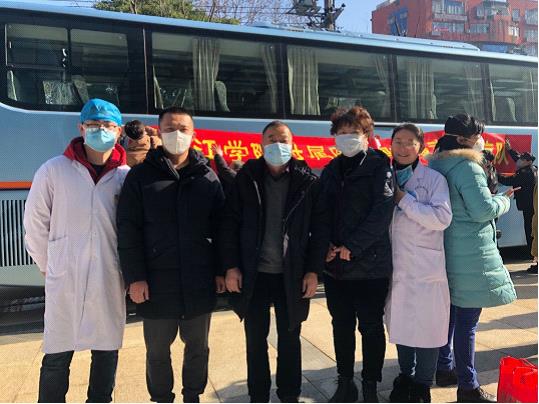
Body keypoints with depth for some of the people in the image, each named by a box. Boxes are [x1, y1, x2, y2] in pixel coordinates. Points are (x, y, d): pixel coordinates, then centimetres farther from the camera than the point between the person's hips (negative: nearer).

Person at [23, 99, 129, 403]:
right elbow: (36, 225, 3)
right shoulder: (53, 171, -3)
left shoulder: (126, 176, -1)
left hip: (110, 282, 1)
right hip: (64, 281, -1)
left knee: (107, 351, 14)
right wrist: (49, 266, 7)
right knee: (57, 356, 10)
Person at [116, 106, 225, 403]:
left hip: (200, 283, 2)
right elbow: (128, 230, -4)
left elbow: (220, 228, 6)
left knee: (197, 346, 15)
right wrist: (135, 277, -9)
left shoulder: (208, 178, 4)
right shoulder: (141, 175, -1)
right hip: (156, 284, -1)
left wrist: (220, 270, 2)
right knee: (158, 350, 13)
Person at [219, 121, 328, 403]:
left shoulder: (307, 181, -1)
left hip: (292, 275, 0)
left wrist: (313, 270, -6)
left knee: (289, 339, 13)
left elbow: (319, 228, -1)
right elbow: (230, 223, 0)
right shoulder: (247, 178, 1)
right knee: (255, 340, 13)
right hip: (253, 274, 1)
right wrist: (231, 266, -5)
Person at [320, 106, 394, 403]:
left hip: (370, 264, -4)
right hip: (334, 264, 5)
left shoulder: (378, 166, -4)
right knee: (341, 326, 14)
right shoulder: (331, 170, 11)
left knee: (370, 327, 8)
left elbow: (382, 212, -14)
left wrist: (352, 246, -17)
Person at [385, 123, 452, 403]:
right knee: (400, 325, 16)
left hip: (426, 269, -4)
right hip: (395, 267, 4)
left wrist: (403, 199, -16)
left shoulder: (434, 179, -4)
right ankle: (405, 376, 36)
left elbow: (442, 218, -17)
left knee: (427, 327, 4)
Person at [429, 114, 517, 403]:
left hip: (444, 251, 9)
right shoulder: (468, 167, -16)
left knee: (449, 312, 19)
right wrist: (505, 200, 3)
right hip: (469, 256, -9)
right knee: (467, 321, -1)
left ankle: (444, 369, 32)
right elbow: (484, 210, -16)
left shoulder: (434, 166, 11)